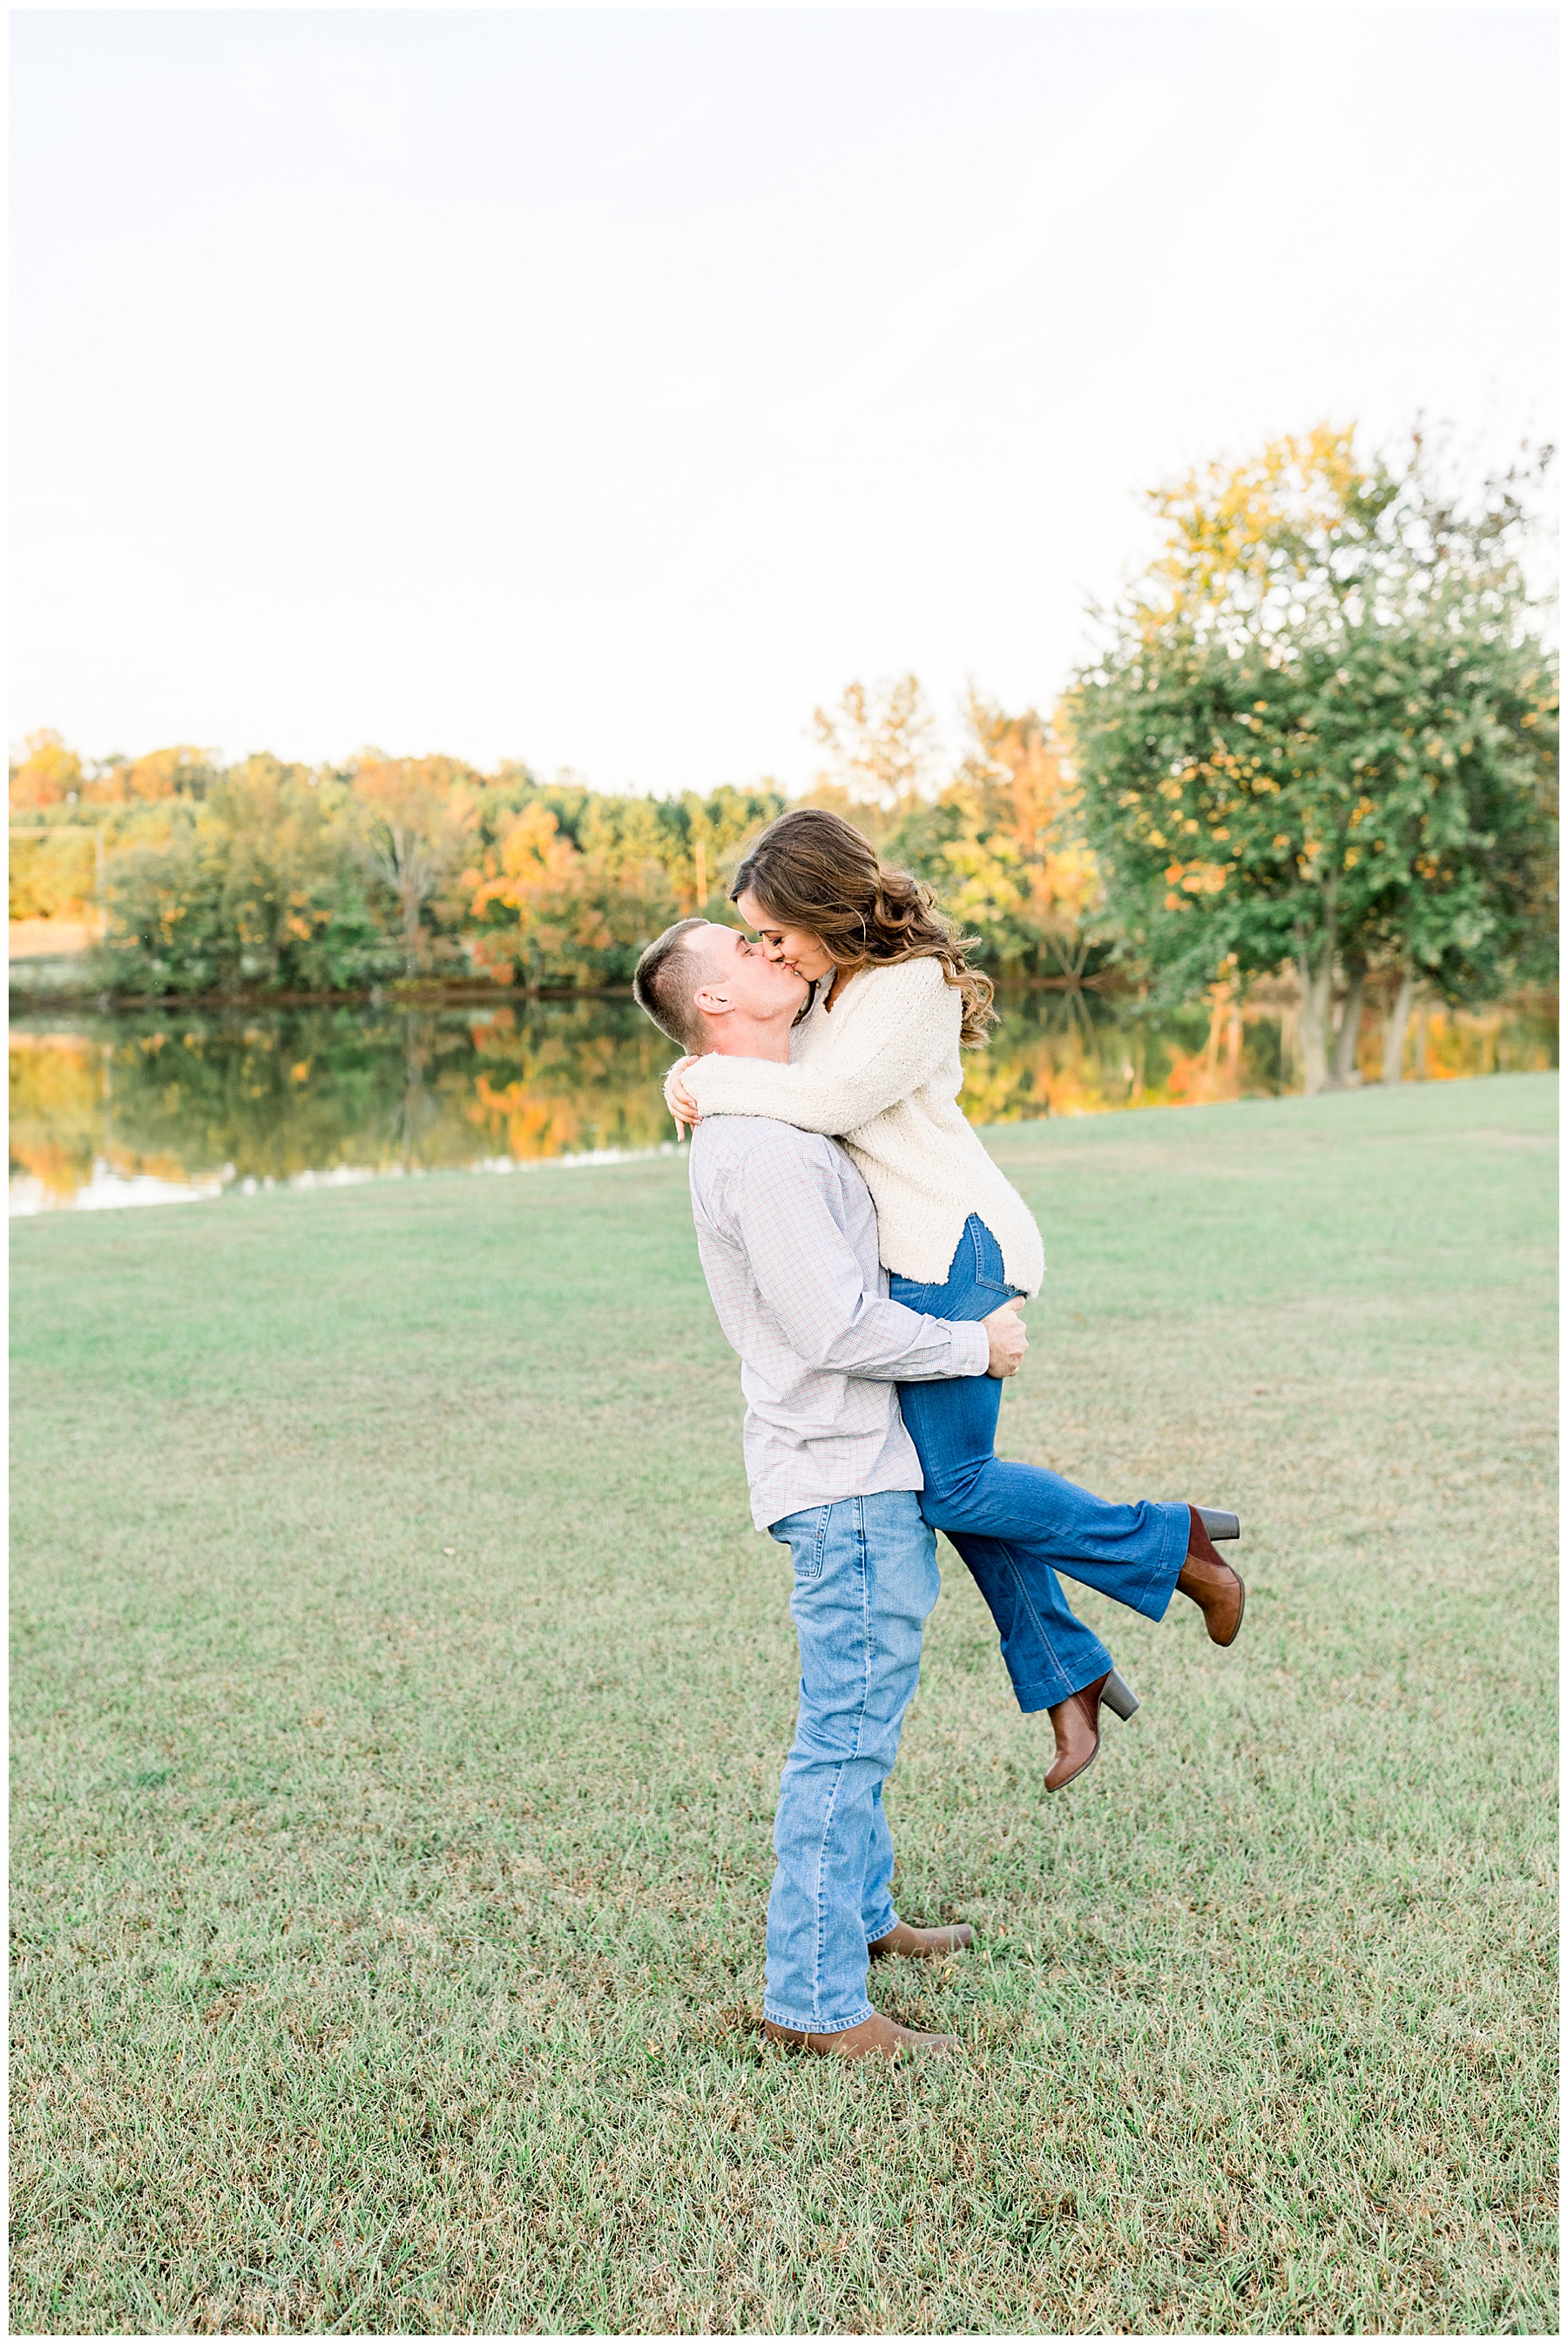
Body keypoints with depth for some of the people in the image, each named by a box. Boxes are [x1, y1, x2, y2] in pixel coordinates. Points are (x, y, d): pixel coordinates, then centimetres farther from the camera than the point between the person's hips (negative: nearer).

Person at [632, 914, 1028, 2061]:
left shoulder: (780, 1117, 12)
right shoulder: (764, 1147, -22)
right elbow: (838, 1329, -25)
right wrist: (976, 1345, -12)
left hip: (868, 1464, 10)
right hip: (845, 1474, -10)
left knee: (857, 1724, 22)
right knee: (847, 1736, -3)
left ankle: (860, 1914, 38)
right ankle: (815, 1998, 8)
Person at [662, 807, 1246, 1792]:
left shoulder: (912, 983, -15)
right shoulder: (839, 983, 15)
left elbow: (835, 1097, -27)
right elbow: (787, 1068, 25)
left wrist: (715, 1081, -16)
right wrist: (702, 1079, 6)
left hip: (956, 1245, -10)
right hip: (915, 1254, 10)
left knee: (954, 1483, -8)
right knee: (956, 1472, 11)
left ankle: (1175, 1543, 7)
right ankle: (1068, 1675, 21)